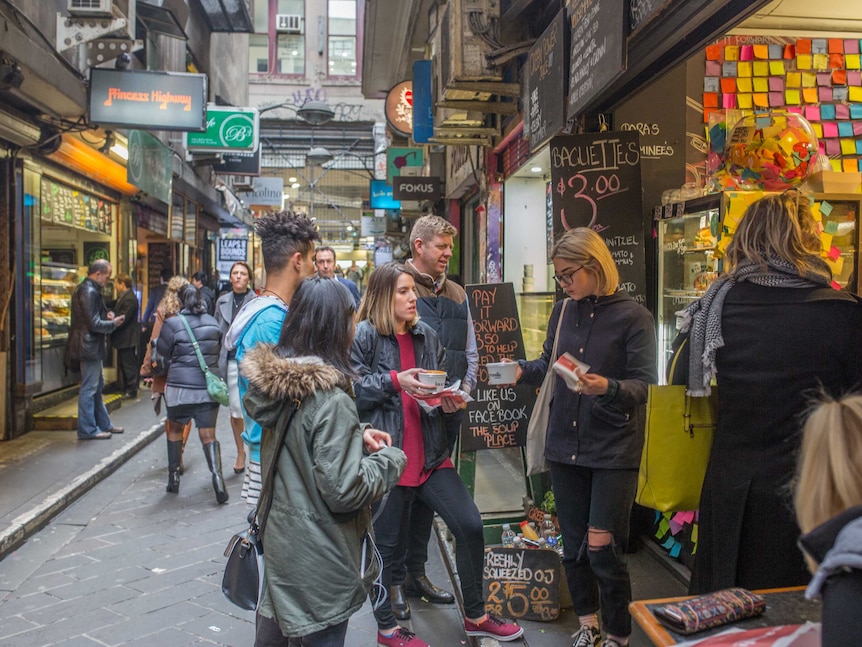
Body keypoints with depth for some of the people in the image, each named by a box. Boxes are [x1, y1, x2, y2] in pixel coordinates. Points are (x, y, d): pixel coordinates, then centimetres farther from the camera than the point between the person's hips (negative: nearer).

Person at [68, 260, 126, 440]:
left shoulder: (84, 289, 13)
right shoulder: (89, 292, -19)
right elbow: (94, 324, -22)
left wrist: (106, 315, 5)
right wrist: (113, 323, -8)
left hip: (91, 346, 11)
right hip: (90, 346, -11)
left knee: (97, 386, 18)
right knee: (89, 388, -3)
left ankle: (103, 424, 28)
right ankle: (87, 430, 4)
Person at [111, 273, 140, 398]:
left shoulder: (129, 299, -20)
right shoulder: (124, 297, 14)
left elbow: (122, 319, -24)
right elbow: (118, 313, 16)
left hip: (127, 339, -11)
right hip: (124, 338, 11)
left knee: (129, 365, -2)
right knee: (123, 365, 17)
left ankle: (131, 391, 6)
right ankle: (126, 389, 26)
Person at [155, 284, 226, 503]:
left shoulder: (172, 324, -7)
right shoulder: (213, 323, 4)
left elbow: (162, 353, 2)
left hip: (180, 387, -2)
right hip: (208, 387, 2)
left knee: (174, 429, 19)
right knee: (208, 436, 3)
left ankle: (174, 476, 23)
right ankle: (217, 474, -16)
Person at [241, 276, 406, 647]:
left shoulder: (274, 380, -1)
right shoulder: (331, 400, -25)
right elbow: (344, 491, -24)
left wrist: (355, 437, 4)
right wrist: (390, 459, -9)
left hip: (279, 542, 8)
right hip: (319, 563, -8)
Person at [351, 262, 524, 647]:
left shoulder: (426, 336, 11)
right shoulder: (364, 335, -7)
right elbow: (352, 389, -13)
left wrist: (449, 402, -1)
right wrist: (395, 381, -18)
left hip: (429, 453, 6)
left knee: (470, 526, 4)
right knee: (386, 543, 8)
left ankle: (475, 616, 25)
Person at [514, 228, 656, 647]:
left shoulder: (633, 317, -10)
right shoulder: (563, 312, 5)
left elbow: (643, 384, -13)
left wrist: (608, 388, -32)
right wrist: (522, 369, -5)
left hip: (614, 449, -5)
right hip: (565, 445, 5)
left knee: (601, 548, -1)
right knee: (573, 545, 14)